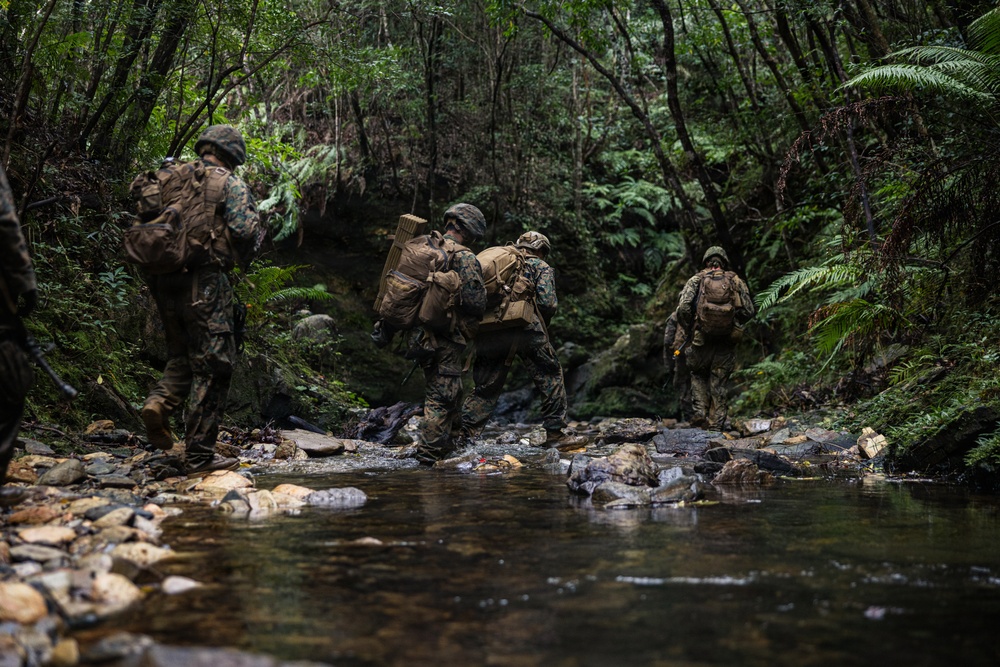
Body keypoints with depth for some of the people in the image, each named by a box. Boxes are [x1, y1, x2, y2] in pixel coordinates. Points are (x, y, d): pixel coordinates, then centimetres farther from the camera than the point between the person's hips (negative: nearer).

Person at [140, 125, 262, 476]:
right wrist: (241, 258, 6)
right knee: (212, 366, 0)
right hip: (204, 282, -6)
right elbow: (244, 230, -14)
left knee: (182, 356, 22)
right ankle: (200, 455, 0)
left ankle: (159, 401, -7)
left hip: (162, 280, 6)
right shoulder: (230, 184, -1)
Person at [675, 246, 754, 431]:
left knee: (698, 376, 19)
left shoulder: (696, 280, 2)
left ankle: (699, 412, 4)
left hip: (701, 340, -1)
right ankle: (716, 424, 6)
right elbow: (748, 311, 2)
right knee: (720, 384, 8)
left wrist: (689, 329, 6)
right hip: (727, 342, 1)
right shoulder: (736, 281, 5)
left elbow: (683, 308, -9)